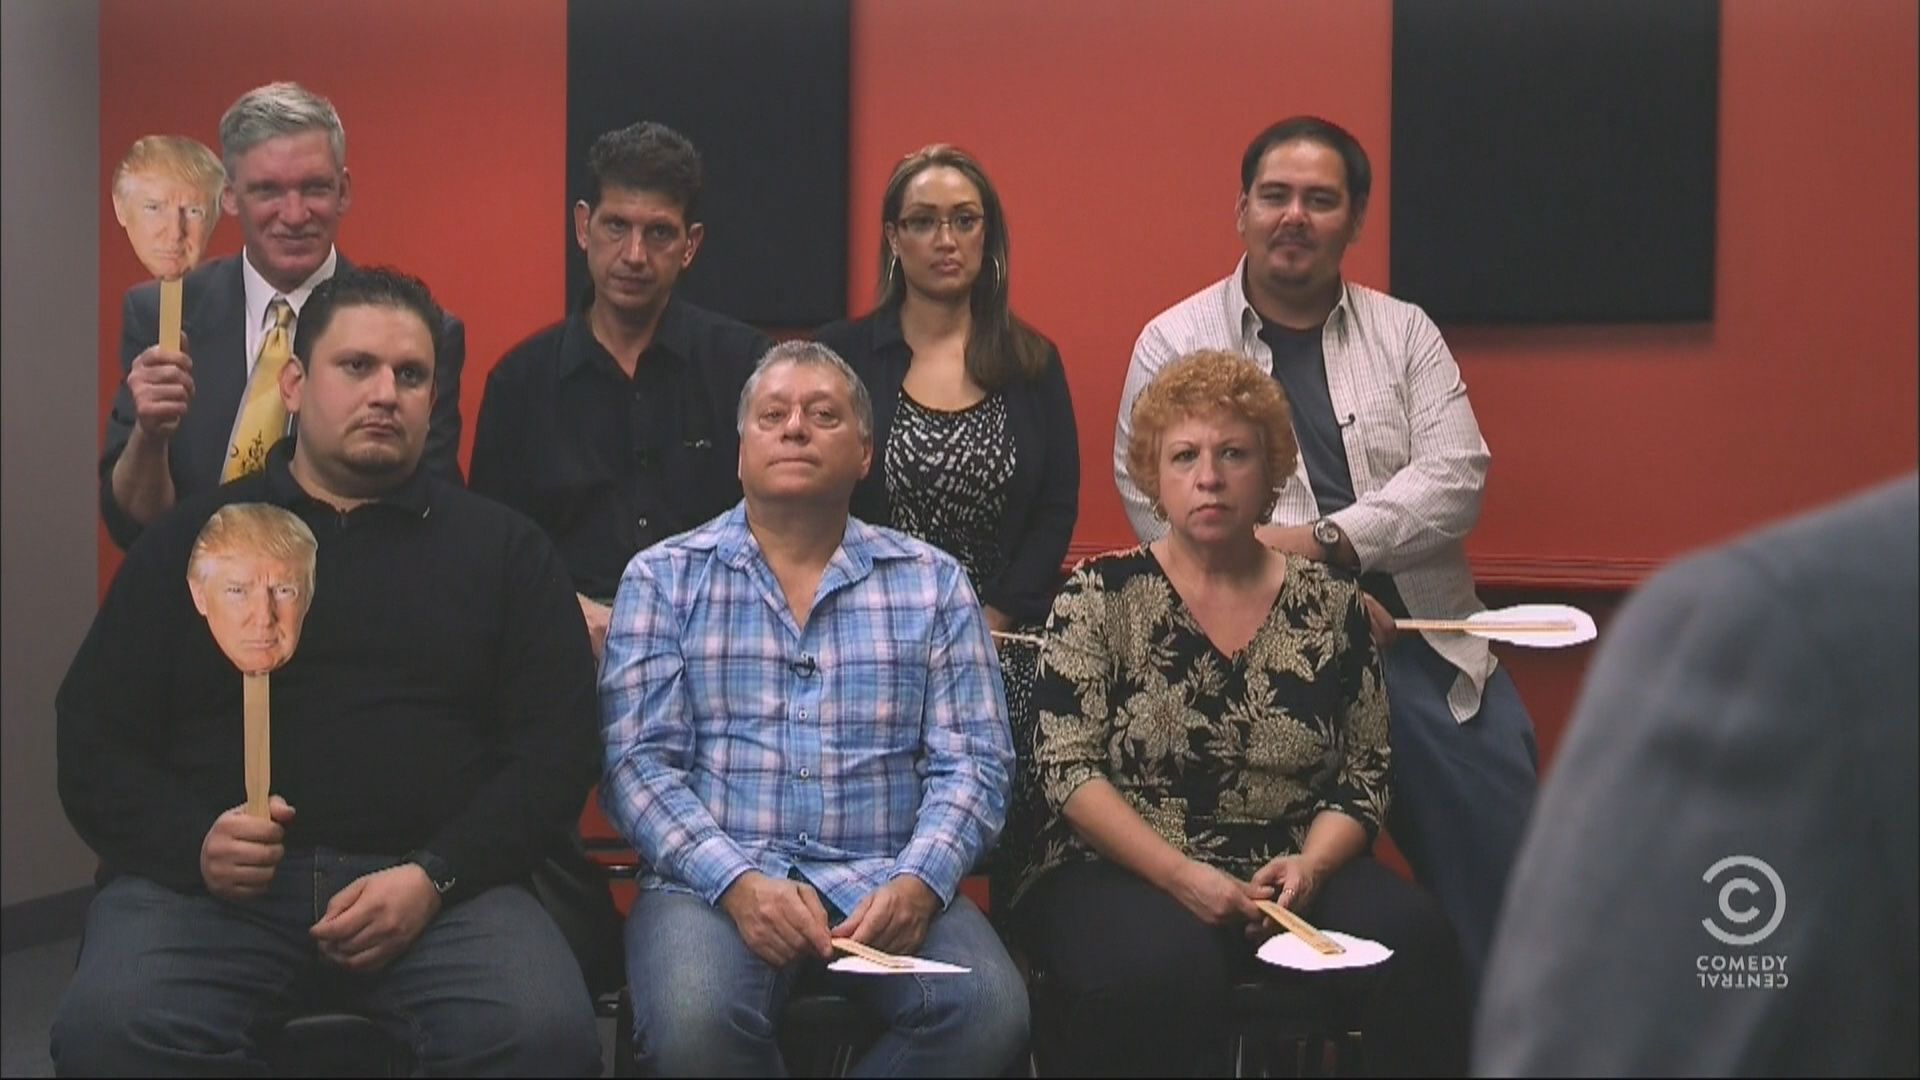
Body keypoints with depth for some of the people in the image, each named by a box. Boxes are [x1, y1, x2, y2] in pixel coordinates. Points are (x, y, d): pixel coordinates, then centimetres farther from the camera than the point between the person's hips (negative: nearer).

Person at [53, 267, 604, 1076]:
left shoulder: (503, 549, 14)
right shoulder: (191, 541, 15)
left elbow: (553, 752, 7)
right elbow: (94, 738, 12)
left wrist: (434, 877, -9)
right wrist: (192, 841, -9)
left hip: (437, 881, 0)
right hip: (210, 879, 1)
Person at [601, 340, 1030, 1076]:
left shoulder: (933, 583, 13)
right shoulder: (664, 578, 10)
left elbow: (972, 762, 7)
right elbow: (638, 761, 0)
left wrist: (917, 883, -13)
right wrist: (738, 882, -16)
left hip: (882, 884, 2)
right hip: (714, 878, -1)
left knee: (989, 1012, -28)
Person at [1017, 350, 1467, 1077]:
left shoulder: (1328, 603, 10)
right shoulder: (1103, 595, 3)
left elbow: (1363, 777, 10)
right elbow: (1067, 770, -5)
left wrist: (1311, 865, -11)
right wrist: (1182, 877, -17)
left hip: (1289, 882, 3)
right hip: (1124, 876, -2)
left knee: (1415, 939, -28)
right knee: (1168, 967, -37)